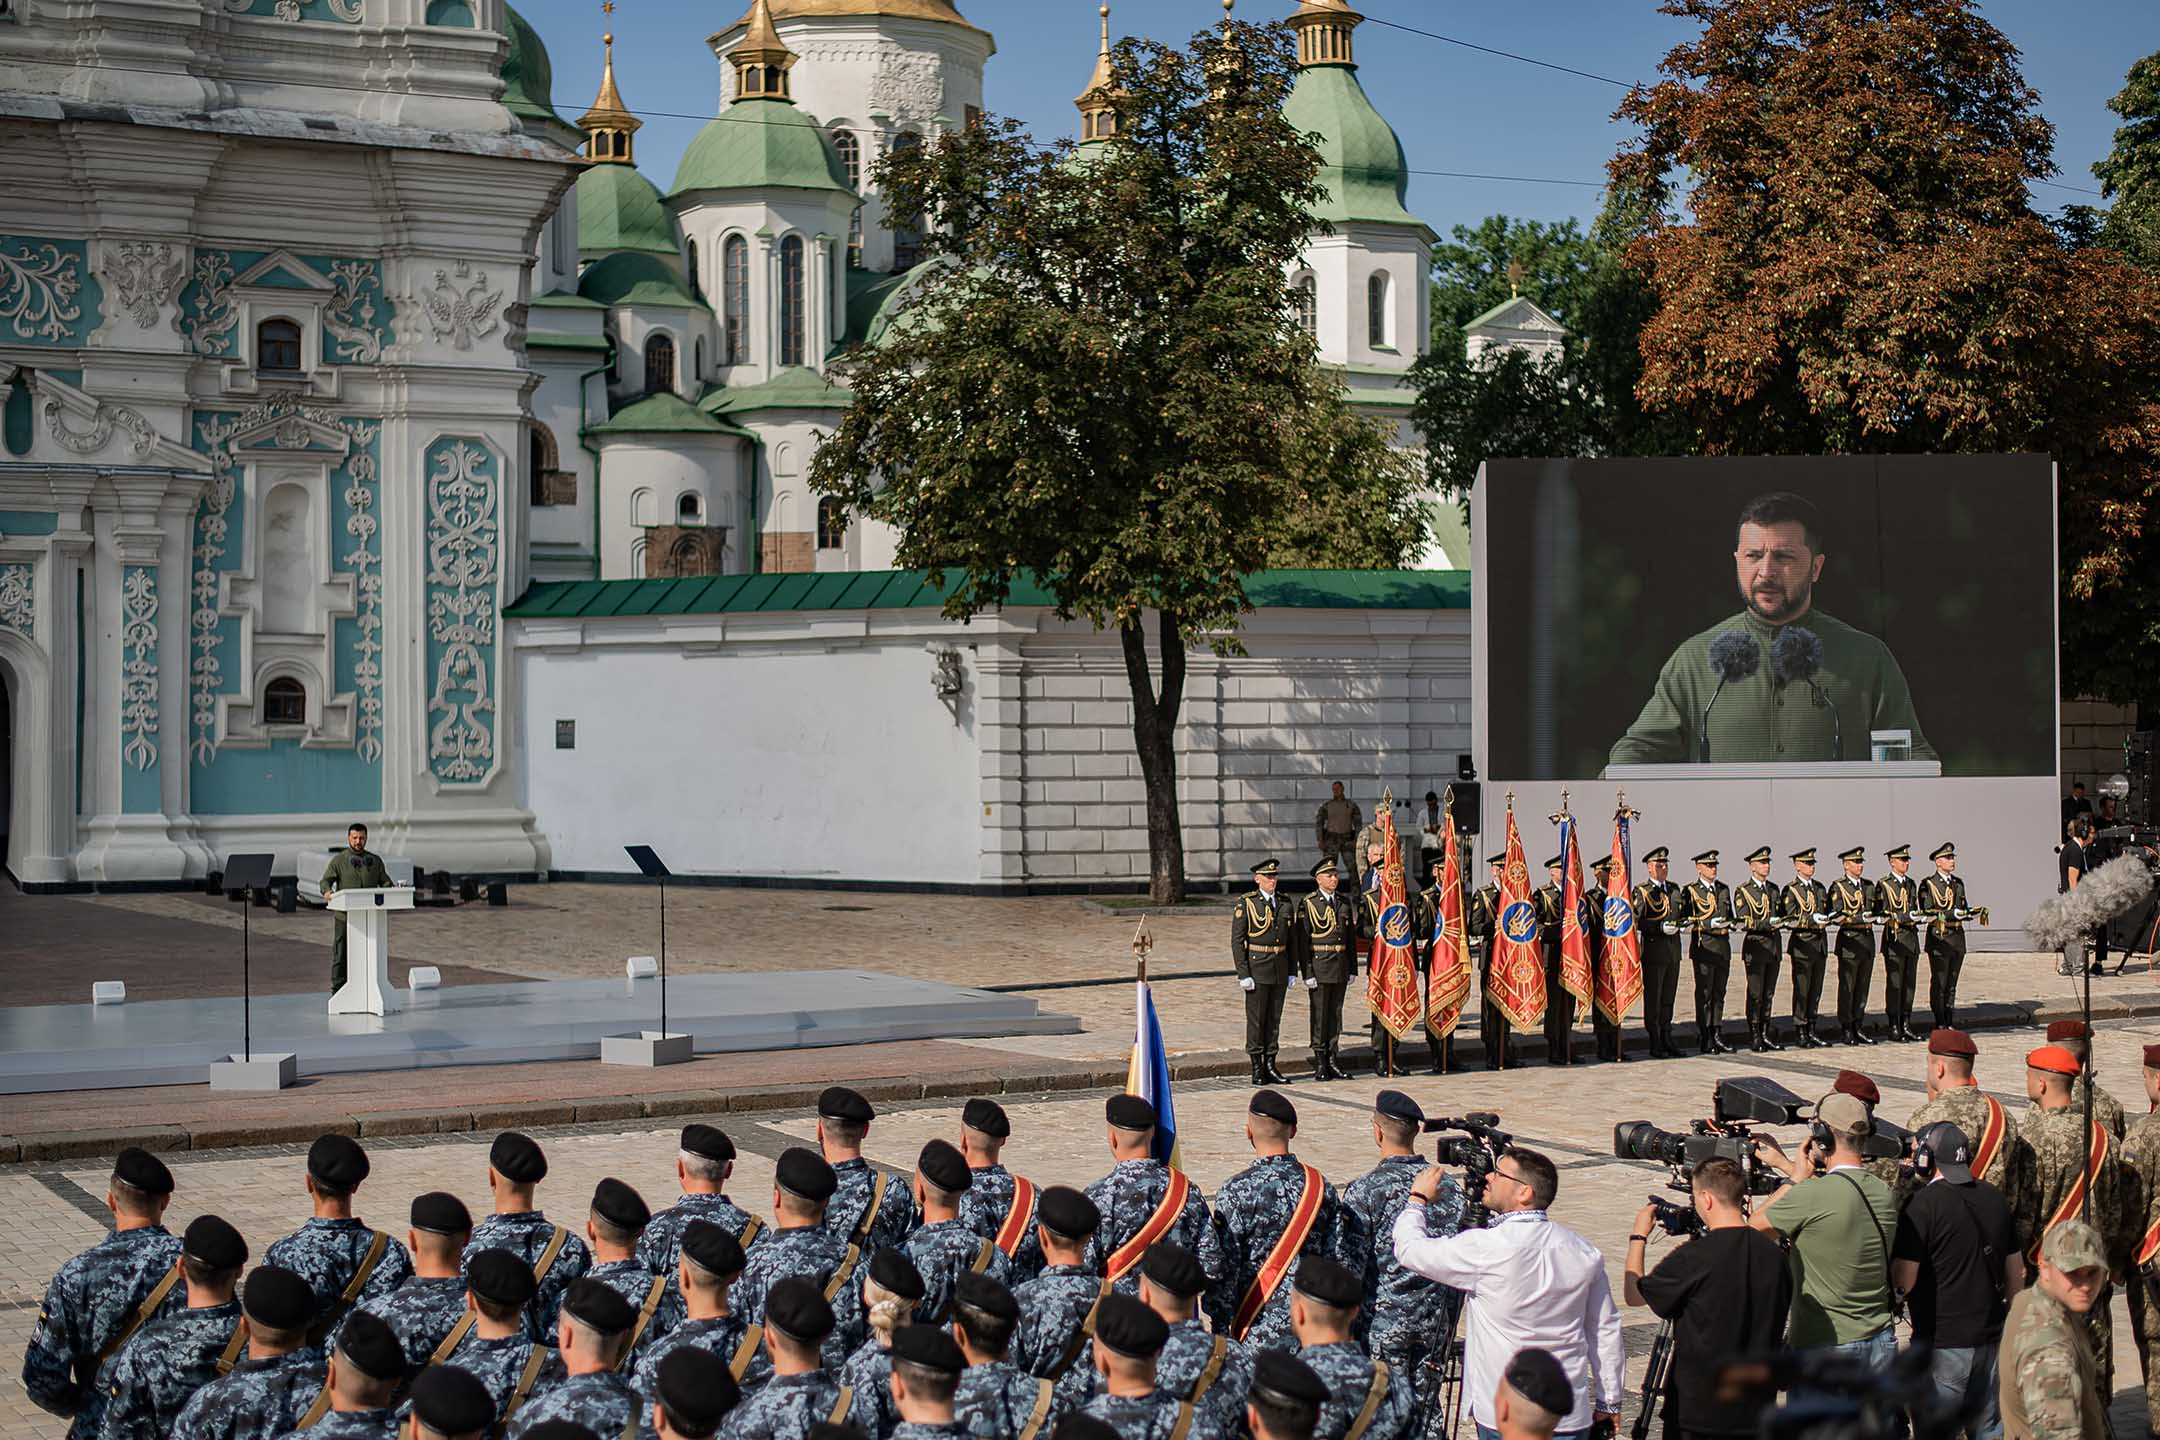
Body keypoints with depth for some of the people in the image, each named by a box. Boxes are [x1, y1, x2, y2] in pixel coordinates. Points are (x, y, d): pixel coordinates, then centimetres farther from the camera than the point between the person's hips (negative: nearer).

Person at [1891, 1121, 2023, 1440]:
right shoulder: (1995, 1198, 8)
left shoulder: (1923, 1205, -14)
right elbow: (2016, 1273, 16)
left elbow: (1903, 1280, -15)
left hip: (1942, 1341, -7)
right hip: (1991, 1338, 7)